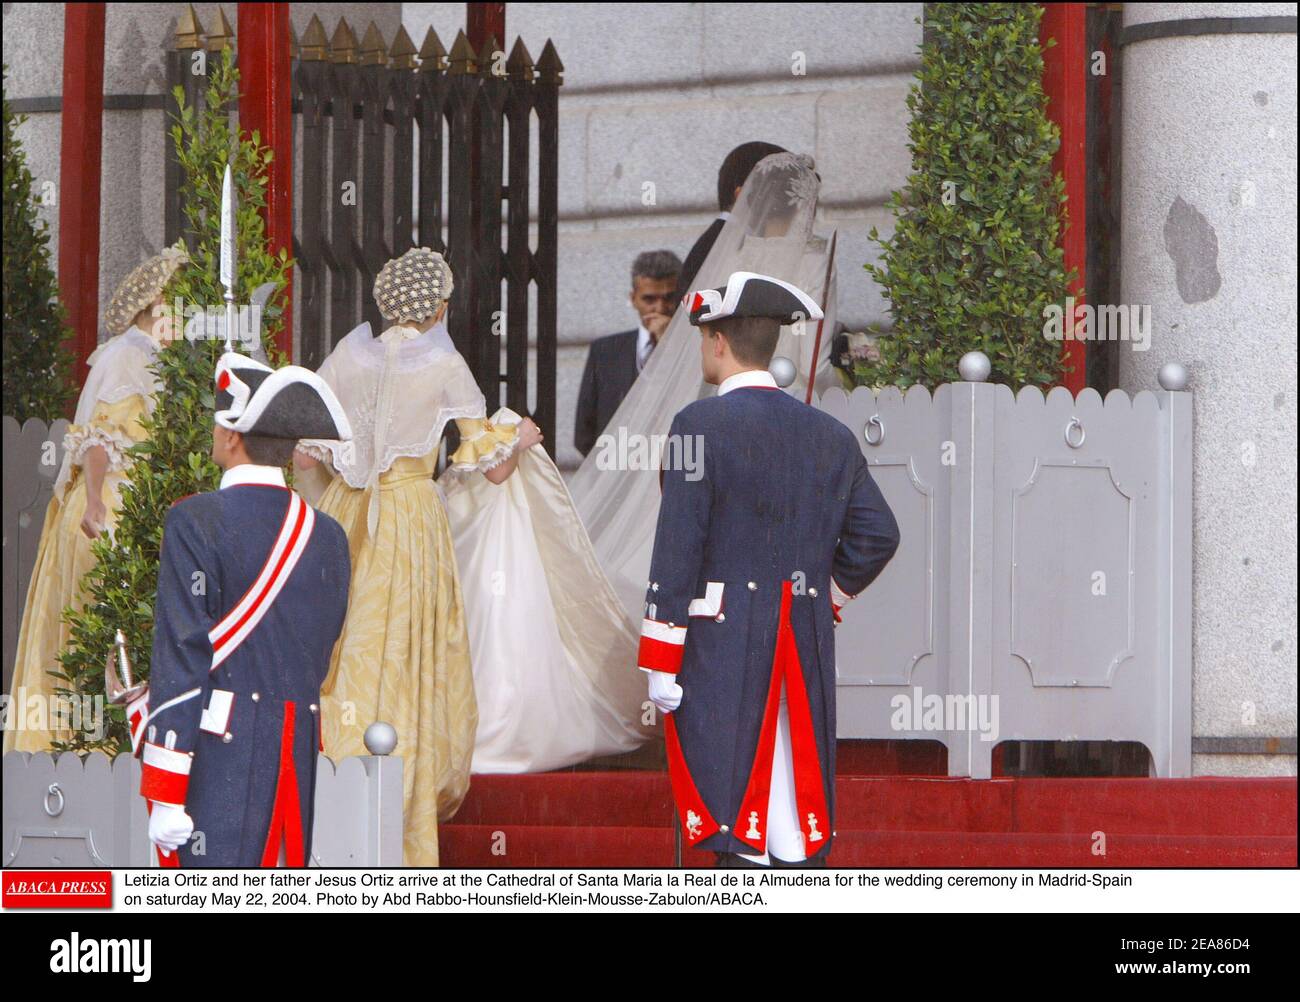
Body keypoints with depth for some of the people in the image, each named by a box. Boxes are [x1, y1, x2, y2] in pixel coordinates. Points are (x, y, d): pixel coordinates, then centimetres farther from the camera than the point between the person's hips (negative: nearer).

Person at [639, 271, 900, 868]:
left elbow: (677, 548, -11)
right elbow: (877, 534, 6)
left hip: (721, 643, -5)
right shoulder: (829, 434, 9)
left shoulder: (700, 425, -8)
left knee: (731, 802, -5)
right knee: (794, 791, 10)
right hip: (806, 648, 5)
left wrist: (659, 661, -10)